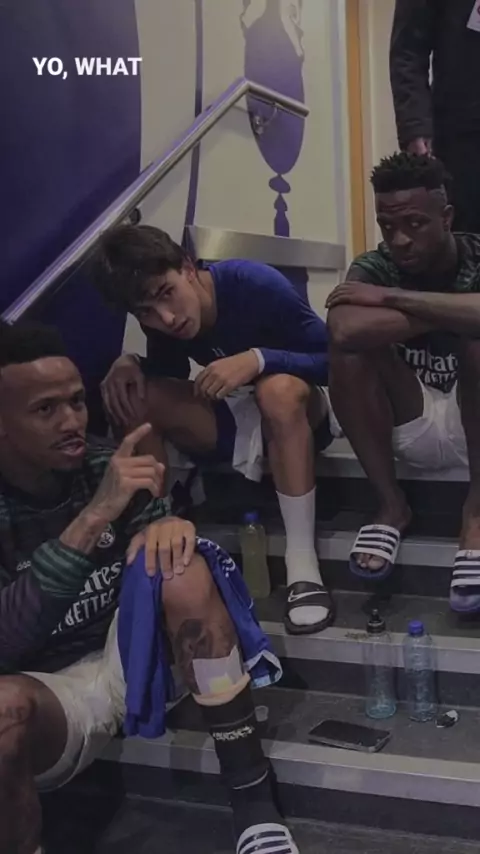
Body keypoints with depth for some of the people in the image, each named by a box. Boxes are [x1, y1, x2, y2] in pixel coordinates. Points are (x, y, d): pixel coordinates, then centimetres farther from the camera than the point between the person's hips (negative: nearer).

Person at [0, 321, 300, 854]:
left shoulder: (102, 463, -8)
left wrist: (171, 526, -27)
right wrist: (93, 517, -39)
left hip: (129, 655, 4)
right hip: (45, 687, -4)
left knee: (178, 564, -24)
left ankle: (253, 800, -18)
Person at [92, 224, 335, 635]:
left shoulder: (255, 283, -26)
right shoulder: (161, 317, -11)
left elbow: (334, 360, -22)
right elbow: (168, 373, 6)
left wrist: (258, 359, -38)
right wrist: (128, 364, -17)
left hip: (292, 417, -4)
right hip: (228, 420, 4)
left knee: (279, 388, -39)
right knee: (133, 395, -20)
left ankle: (302, 562, -34)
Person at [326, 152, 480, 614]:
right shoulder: (374, 268, -8)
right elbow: (345, 332, -34)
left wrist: (392, 297, -29)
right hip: (412, 427, 2)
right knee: (349, 329, -24)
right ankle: (391, 505, -12)